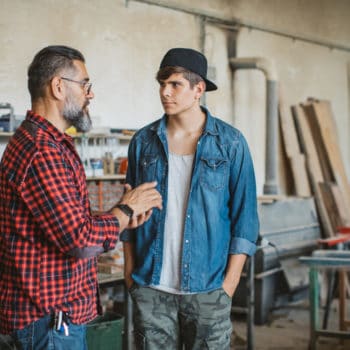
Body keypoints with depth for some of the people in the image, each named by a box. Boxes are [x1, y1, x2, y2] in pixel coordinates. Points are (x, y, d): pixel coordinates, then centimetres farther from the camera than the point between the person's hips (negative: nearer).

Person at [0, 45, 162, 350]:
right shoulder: (41, 151, -21)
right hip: (48, 314, -10)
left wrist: (120, 217, 3)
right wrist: (126, 210, -9)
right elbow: (81, 241, -25)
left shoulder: (52, 143, 14)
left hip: (63, 309, 10)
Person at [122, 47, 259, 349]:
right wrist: (130, 272, 6)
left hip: (208, 288, -2)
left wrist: (229, 284, -6)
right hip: (150, 288, 2)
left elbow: (244, 215, -2)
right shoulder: (143, 141, 4)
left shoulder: (230, 143, -3)